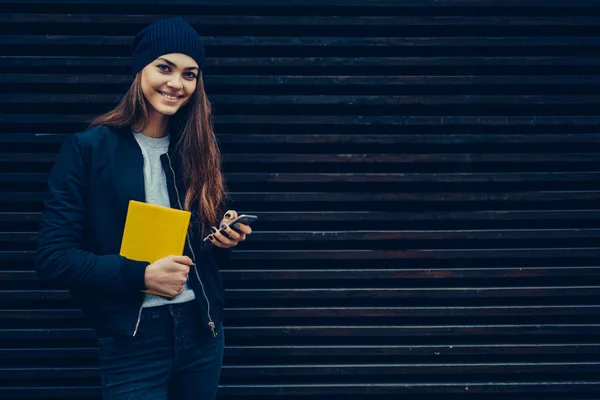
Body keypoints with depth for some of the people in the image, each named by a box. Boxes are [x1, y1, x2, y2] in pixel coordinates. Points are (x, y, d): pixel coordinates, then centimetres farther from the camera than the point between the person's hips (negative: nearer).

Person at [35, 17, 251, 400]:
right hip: (132, 341, -5)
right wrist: (140, 274, -20)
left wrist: (226, 239, -8)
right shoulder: (88, 148, -7)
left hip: (202, 331, 5)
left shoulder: (198, 151, 7)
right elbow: (54, 255, -10)